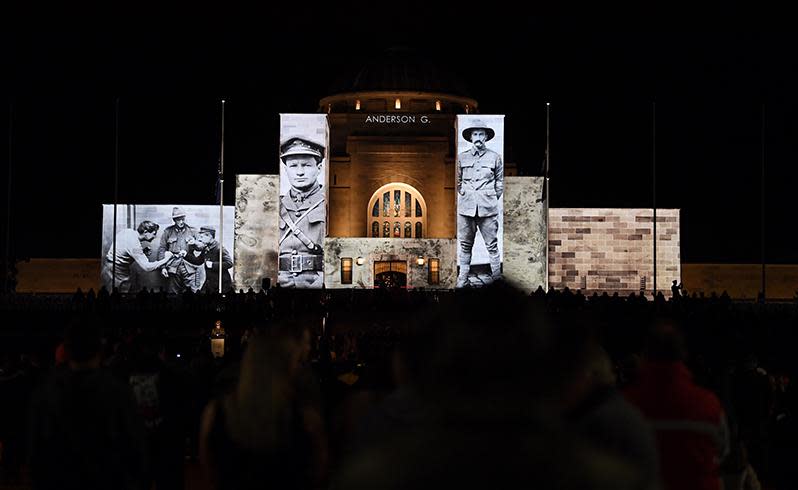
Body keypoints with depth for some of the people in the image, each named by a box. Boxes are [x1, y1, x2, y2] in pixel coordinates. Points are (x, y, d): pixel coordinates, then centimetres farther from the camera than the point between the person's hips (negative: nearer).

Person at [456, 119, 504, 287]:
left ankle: (496, 276, 5)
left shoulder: (495, 157, 7)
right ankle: (463, 278, 11)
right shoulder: (462, 157, 9)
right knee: (465, 245, 5)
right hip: (466, 208, 1)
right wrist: (465, 196, 12)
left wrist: (491, 199, 8)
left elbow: (500, 182, 12)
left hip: (488, 209, -1)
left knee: (492, 245, -1)